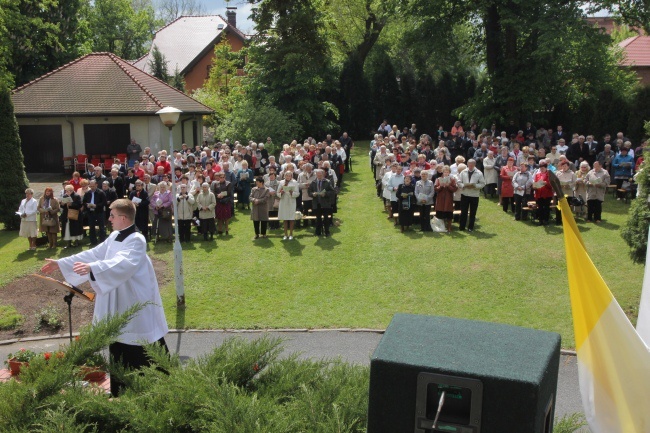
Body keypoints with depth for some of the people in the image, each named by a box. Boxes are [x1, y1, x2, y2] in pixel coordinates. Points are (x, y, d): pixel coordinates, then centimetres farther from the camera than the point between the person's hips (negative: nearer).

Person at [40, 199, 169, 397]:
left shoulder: (137, 240, -19)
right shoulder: (114, 237, 10)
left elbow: (123, 263, -35)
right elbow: (94, 254, 17)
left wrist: (92, 268, -48)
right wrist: (61, 263, 17)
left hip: (136, 305, -9)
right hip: (117, 305, 9)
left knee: (147, 354, 0)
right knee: (118, 347, 17)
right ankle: (120, 392, 29)